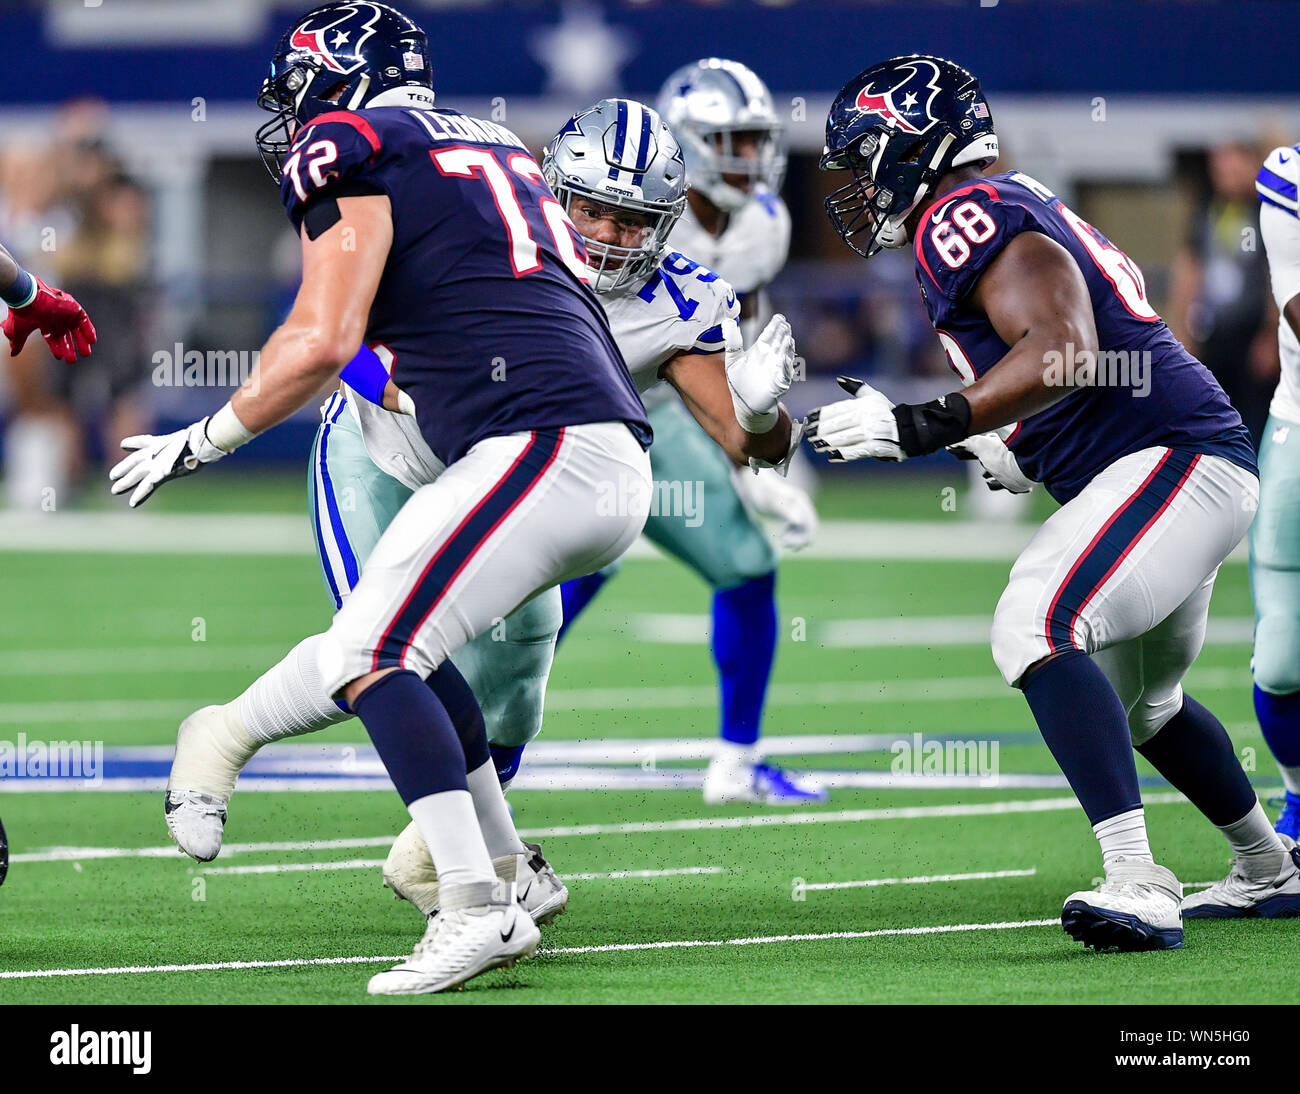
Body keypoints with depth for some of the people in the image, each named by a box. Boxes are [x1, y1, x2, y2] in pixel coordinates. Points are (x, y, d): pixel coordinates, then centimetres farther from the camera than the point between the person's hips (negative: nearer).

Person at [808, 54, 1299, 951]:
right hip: (1192, 464, 11)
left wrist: (925, 428, -30)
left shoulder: (964, 219, -13)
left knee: (1038, 625, -28)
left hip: (1174, 459, -11)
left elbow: (1066, 349, -26)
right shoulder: (1017, 210, 20)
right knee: (1138, 699, 28)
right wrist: (1020, 455, 24)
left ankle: (1138, 885, -37)